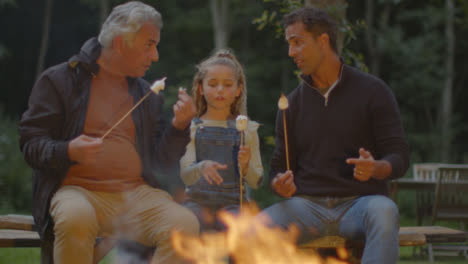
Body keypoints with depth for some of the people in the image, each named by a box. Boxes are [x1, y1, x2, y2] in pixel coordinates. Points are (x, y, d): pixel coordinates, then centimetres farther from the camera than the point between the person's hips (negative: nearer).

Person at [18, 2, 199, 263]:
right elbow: (31, 142, 1)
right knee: (76, 218, -39)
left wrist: (179, 126, -1)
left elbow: (163, 162, 17)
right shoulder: (59, 80, 6)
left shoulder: (148, 95, 18)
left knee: (185, 223, -26)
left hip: (136, 193, 4)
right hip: (78, 190, -3)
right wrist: (68, 152, -18)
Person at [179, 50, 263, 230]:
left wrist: (245, 166, -15)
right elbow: (185, 176, -4)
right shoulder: (191, 128, 8)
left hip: (232, 203, 1)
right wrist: (202, 167, -27)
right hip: (198, 200, 0)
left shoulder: (247, 129, 10)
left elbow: (256, 183, 8)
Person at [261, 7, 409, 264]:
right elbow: (279, 167, 17)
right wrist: (279, 184, -8)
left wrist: (375, 168, -24)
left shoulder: (372, 91, 3)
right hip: (307, 203, 3)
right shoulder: (293, 102, 14)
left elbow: (399, 157, 0)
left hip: (360, 201, -2)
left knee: (384, 212, -39)